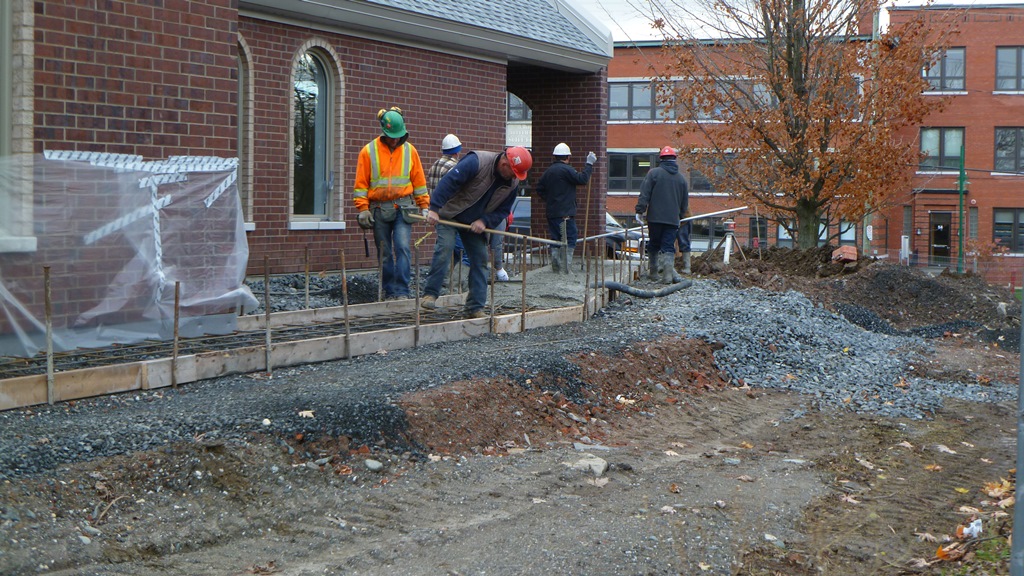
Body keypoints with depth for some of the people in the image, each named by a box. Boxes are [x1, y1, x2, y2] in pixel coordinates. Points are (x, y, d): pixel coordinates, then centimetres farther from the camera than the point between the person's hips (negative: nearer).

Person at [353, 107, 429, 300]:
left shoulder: (409, 150, 6)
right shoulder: (369, 151, 1)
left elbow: (419, 181, 11)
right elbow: (361, 183, 2)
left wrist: (424, 207, 8)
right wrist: (363, 209, -5)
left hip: (403, 208, 0)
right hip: (379, 209, 0)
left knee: (402, 247, -14)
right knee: (384, 254, 5)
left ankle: (401, 291, -13)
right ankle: (390, 292, 13)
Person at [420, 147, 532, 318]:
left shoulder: (513, 183, -5)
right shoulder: (476, 162, -25)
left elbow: (503, 211, 2)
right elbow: (449, 181, -29)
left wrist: (484, 221, -17)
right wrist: (434, 208, -35)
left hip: (476, 224, 6)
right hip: (450, 215, -6)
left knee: (480, 259, 1)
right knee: (444, 248, -23)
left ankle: (475, 308, 6)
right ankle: (430, 294, -15)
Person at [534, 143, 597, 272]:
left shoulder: (548, 171, 14)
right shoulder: (566, 169, -12)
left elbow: (539, 189, 20)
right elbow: (582, 179, -17)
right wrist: (589, 165, -8)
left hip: (552, 213, 8)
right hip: (565, 213, -8)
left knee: (555, 239, 13)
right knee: (570, 239, -5)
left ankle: (556, 266, 12)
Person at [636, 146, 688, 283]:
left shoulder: (654, 173, -2)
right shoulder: (681, 178, 10)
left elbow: (644, 194, -7)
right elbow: (685, 202, 18)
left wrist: (640, 211, -4)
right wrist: (680, 215, 31)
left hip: (655, 217, -2)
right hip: (673, 219, 2)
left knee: (655, 245, 13)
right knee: (668, 247, 0)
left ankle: (655, 271, 17)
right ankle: (668, 273, -16)